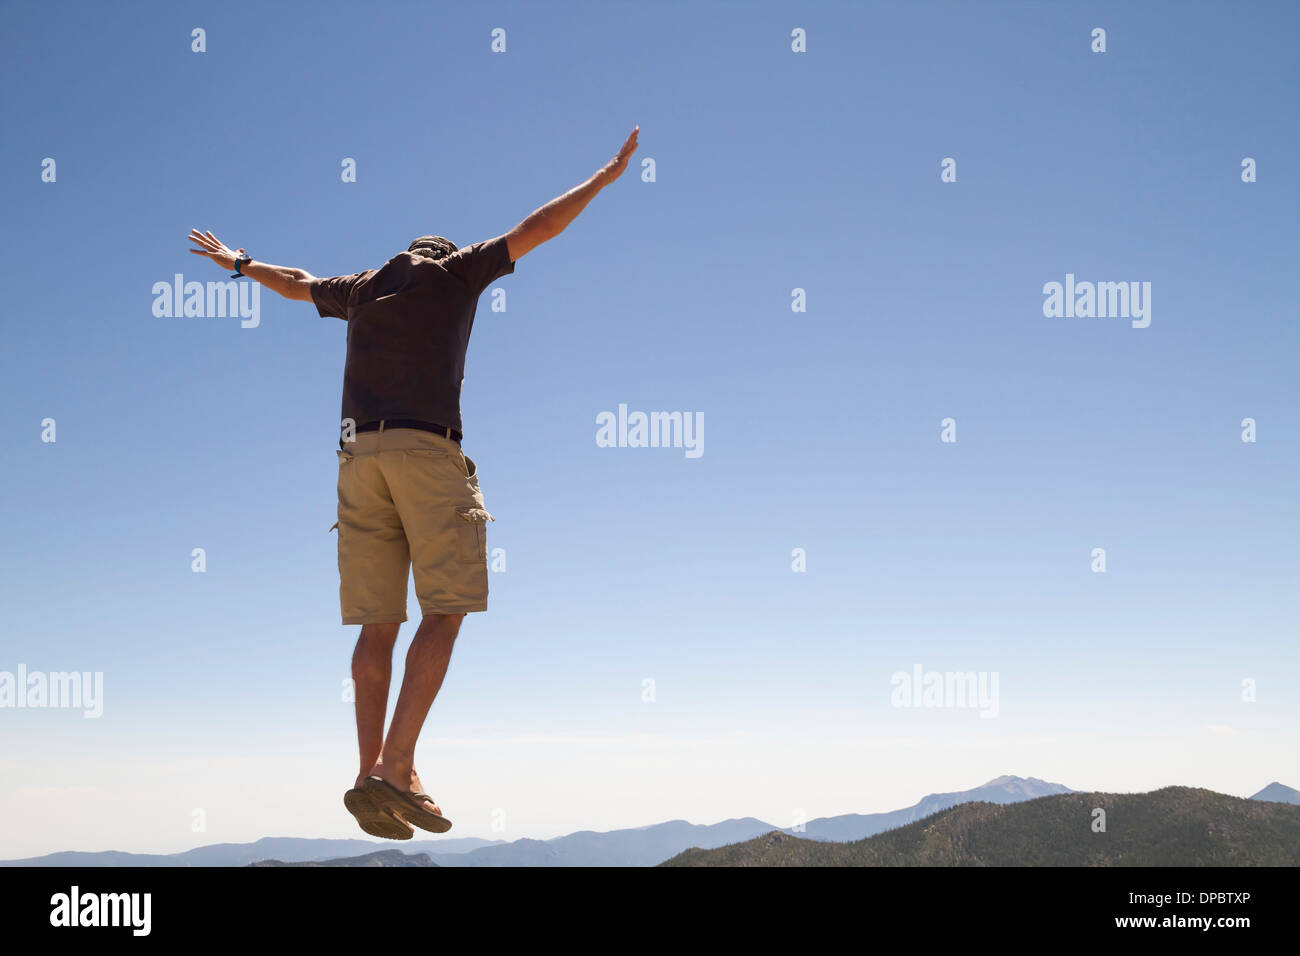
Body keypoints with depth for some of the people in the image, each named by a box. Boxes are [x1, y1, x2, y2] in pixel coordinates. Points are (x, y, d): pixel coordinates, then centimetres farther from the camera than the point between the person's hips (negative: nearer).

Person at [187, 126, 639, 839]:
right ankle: (396, 769, -19)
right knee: (445, 610, -7)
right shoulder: (455, 272, 13)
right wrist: (606, 176, 27)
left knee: (379, 624, 2)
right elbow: (536, 229, 17)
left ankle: (371, 774, -6)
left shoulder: (361, 290, 25)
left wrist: (238, 262, 63)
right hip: (428, 450, -5)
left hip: (361, 453, 5)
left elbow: (295, 283, 43)